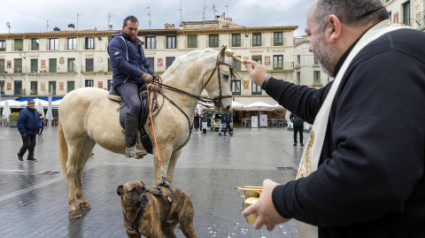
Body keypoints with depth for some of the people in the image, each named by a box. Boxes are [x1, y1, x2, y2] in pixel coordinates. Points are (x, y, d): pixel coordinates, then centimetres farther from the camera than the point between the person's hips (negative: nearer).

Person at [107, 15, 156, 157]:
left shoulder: (137, 44, 28)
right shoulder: (117, 42, 1)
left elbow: (144, 64, 30)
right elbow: (120, 63, -14)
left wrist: (153, 75, 8)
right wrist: (142, 74, -18)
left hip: (140, 82, 9)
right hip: (125, 81, -9)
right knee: (135, 105, -34)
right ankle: (130, 147, -35)